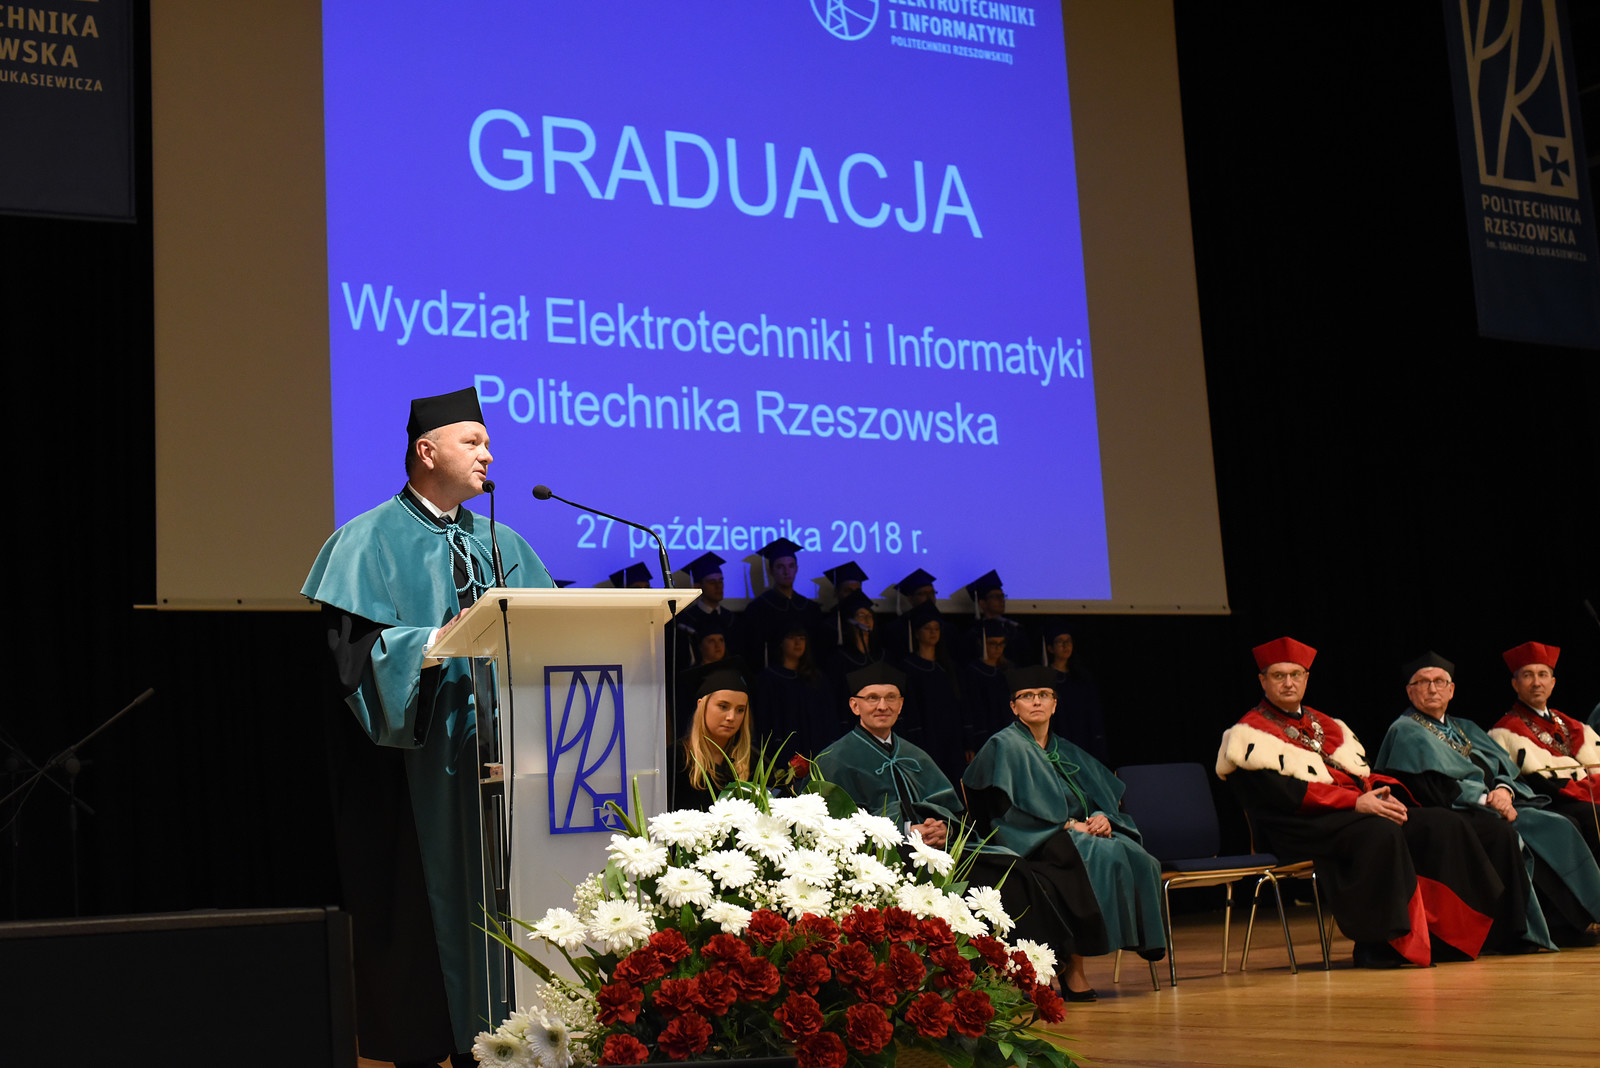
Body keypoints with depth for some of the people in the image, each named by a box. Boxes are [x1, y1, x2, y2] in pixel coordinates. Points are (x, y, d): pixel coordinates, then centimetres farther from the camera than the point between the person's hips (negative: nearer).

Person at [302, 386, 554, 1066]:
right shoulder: (371, 541, -1)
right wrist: (440, 640, -22)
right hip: (413, 762, -5)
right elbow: (351, 648, -11)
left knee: (489, 902, 4)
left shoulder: (501, 544, 17)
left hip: (491, 756, 5)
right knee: (421, 903, -3)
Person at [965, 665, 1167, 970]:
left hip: (1084, 832, 7)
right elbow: (1005, 811, -10)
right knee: (1106, 854, -33)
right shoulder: (1004, 747, 1)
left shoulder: (1066, 751, 22)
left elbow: (1109, 795, 19)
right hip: (1037, 843, -6)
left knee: (1135, 854, -24)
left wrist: (1103, 818, -6)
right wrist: (1067, 825, -14)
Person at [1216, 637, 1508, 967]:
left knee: (1443, 824, -8)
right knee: (1381, 833, -35)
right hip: (1305, 828, -8)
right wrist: (1355, 802, -20)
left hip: (1356, 813, 8)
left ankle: (1447, 934, -8)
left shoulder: (1326, 725, 24)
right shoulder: (1250, 734, -1)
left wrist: (1383, 794, -4)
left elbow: (1361, 771, 20)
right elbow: (1282, 793, -14)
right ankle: (1378, 945, -29)